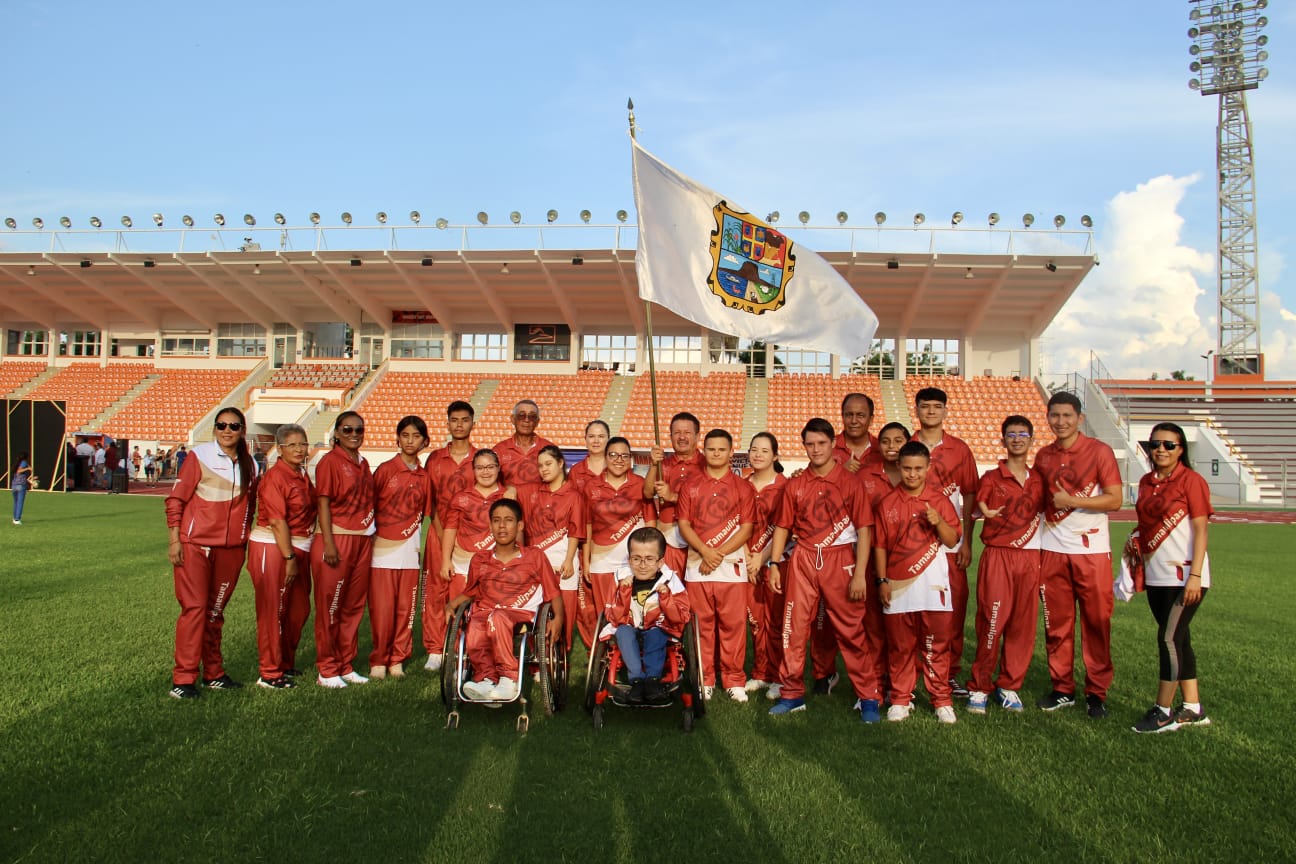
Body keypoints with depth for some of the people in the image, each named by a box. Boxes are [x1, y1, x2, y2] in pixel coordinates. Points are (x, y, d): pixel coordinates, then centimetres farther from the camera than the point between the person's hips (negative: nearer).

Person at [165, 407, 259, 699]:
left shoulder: (249, 465, 9)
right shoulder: (200, 456, -4)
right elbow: (175, 499, -5)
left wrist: (245, 539, 14)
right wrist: (174, 540, -11)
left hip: (231, 549, 4)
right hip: (194, 545, -4)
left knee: (216, 611, 13)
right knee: (194, 608, -8)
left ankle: (213, 674, 21)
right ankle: (183, 679, -3)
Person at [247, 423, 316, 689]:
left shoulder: (303, 475, 11)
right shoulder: (275, 477, -14)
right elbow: (277, 521, -19)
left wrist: (298, 555, 12)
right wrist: (289, 558, -19)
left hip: (299, 548, 8)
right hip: (273, 548, -8)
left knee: (299, 609, 15)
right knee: (273, 611, -1)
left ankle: (286, 663, 30)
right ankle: (270, 673, 9)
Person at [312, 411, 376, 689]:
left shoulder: (363, 463, 14)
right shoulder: (330, 461, -6)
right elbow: (323, 503, -11)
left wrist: (370, 536, 14)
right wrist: (329, 543, -17)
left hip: (363, 541, 7)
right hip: (337, 541, -7)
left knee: (354, 606, 11)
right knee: (329, 607, 0)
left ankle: (346, 665, 20)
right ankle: (327, 670, 8)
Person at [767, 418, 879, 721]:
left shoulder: (850, 482, -1)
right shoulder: (796, 485, 8)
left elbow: (863, 529, -4)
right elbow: (782, 526, 12)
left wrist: (860, 574, -10)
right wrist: (774, 564, 4)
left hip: (840, 560, -3)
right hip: (802, 561, 3)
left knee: (850, 631, 1)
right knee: (793, 628, 4)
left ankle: (868, 697, 13)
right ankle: (792, 693, 17)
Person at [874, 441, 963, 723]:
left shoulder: (940, 500, 4)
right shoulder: (887, 503, 4)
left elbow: (952, 541, 2)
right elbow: (880, 545, 5)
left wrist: (938, 521, -16)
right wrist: (882, 580, 0)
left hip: (932, 583, 0)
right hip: (897, 584, 1)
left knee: (937, 646, 3)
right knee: (900, 646, 7)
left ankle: (942, 700, 13)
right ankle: (900, 700, 16)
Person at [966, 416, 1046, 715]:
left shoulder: (1039, 480, 12)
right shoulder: (991, 478, 2)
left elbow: (1042, 514, 17)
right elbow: (978, 508, 0)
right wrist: (985, 512, -22)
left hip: (1030, 558, 3)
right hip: (997, 557, -3)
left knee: (1023, 625, 4)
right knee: (991, 623, -6)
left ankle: (1009, 686, 16)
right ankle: (979, 688, 4)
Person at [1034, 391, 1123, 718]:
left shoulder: (1099, 451, -5)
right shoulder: (1043, 456, 10)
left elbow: (1115, 499, -10)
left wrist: (1071, 501, -16)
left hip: (1091, 549, -4)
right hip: (1052, 549, 4)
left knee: (1097, 621, 1)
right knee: (1056, 622, 7)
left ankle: (1096, 692, 11)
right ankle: (1062, 688, 18)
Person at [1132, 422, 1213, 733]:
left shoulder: (1191, 481, -8)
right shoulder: (1146, 483, 11)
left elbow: (1201, 531, -11)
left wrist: (1195, 576, -16)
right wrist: (1137, 568, 11)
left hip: (1184, 576, -7)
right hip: (1156, 576, 7)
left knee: (1169, 638, -6)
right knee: (1178, 639, 12)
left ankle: (1164, 711, 4)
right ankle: (1193, 709, 21)